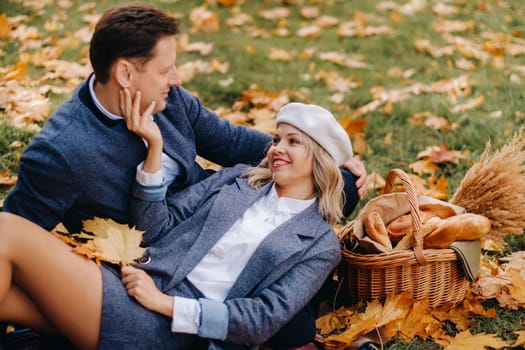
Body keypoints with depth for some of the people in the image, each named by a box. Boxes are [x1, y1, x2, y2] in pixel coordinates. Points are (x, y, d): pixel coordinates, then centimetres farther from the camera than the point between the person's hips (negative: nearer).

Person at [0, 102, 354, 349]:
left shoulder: (320, 245, 7)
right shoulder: (239, 177, 20)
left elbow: (265, 320, -5)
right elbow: (159, 226, 11)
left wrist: (165, 302, -11)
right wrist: (155, 146, -1)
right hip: (134, 286, 5)